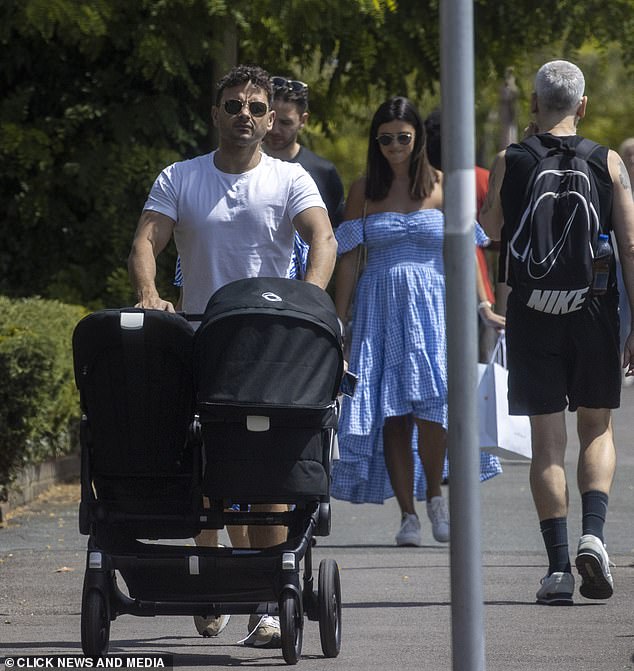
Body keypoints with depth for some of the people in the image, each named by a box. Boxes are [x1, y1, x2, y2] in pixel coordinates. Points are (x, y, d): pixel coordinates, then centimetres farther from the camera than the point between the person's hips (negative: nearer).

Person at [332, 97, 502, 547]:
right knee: (391, 416, -3)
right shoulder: (363, 192, 8)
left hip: (433, 307, -2)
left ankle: (435, 493, 1)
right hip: (380, 309, 2)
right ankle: (408, 514, 2)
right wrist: (338, 320, 4)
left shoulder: (443, 187, 5)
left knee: (430, 402, -19)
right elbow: (349, 258, 9)